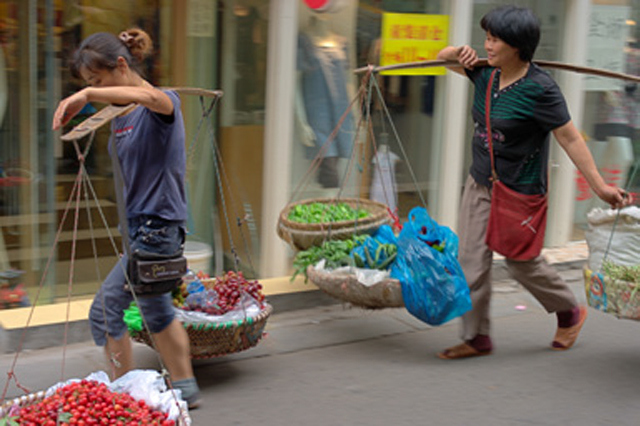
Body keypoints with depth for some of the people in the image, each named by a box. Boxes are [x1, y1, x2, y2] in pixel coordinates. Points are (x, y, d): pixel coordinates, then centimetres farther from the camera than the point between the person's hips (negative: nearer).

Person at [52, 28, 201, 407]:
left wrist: (86, 96, -45)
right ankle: (185, 389, 33)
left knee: (105, 311, -8)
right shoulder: (119, 115, 10)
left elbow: (149, 97, -41)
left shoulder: (164, 105, -15)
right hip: (139, 225, 10)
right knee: (155, 308, 19)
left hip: (158, 227, -10)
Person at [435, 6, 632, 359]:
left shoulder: (539, 89, -21)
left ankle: (570, 312, 35)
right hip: (480, 182, 7)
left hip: (519, 191, -7)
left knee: (521, 262, 8)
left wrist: (600, 187, -17)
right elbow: (444, 57, 16)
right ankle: (476, 337, 17)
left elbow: (570, 139, -18)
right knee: (471, 260, 5)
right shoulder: (486, 74, -1)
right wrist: (459, 53, -8)